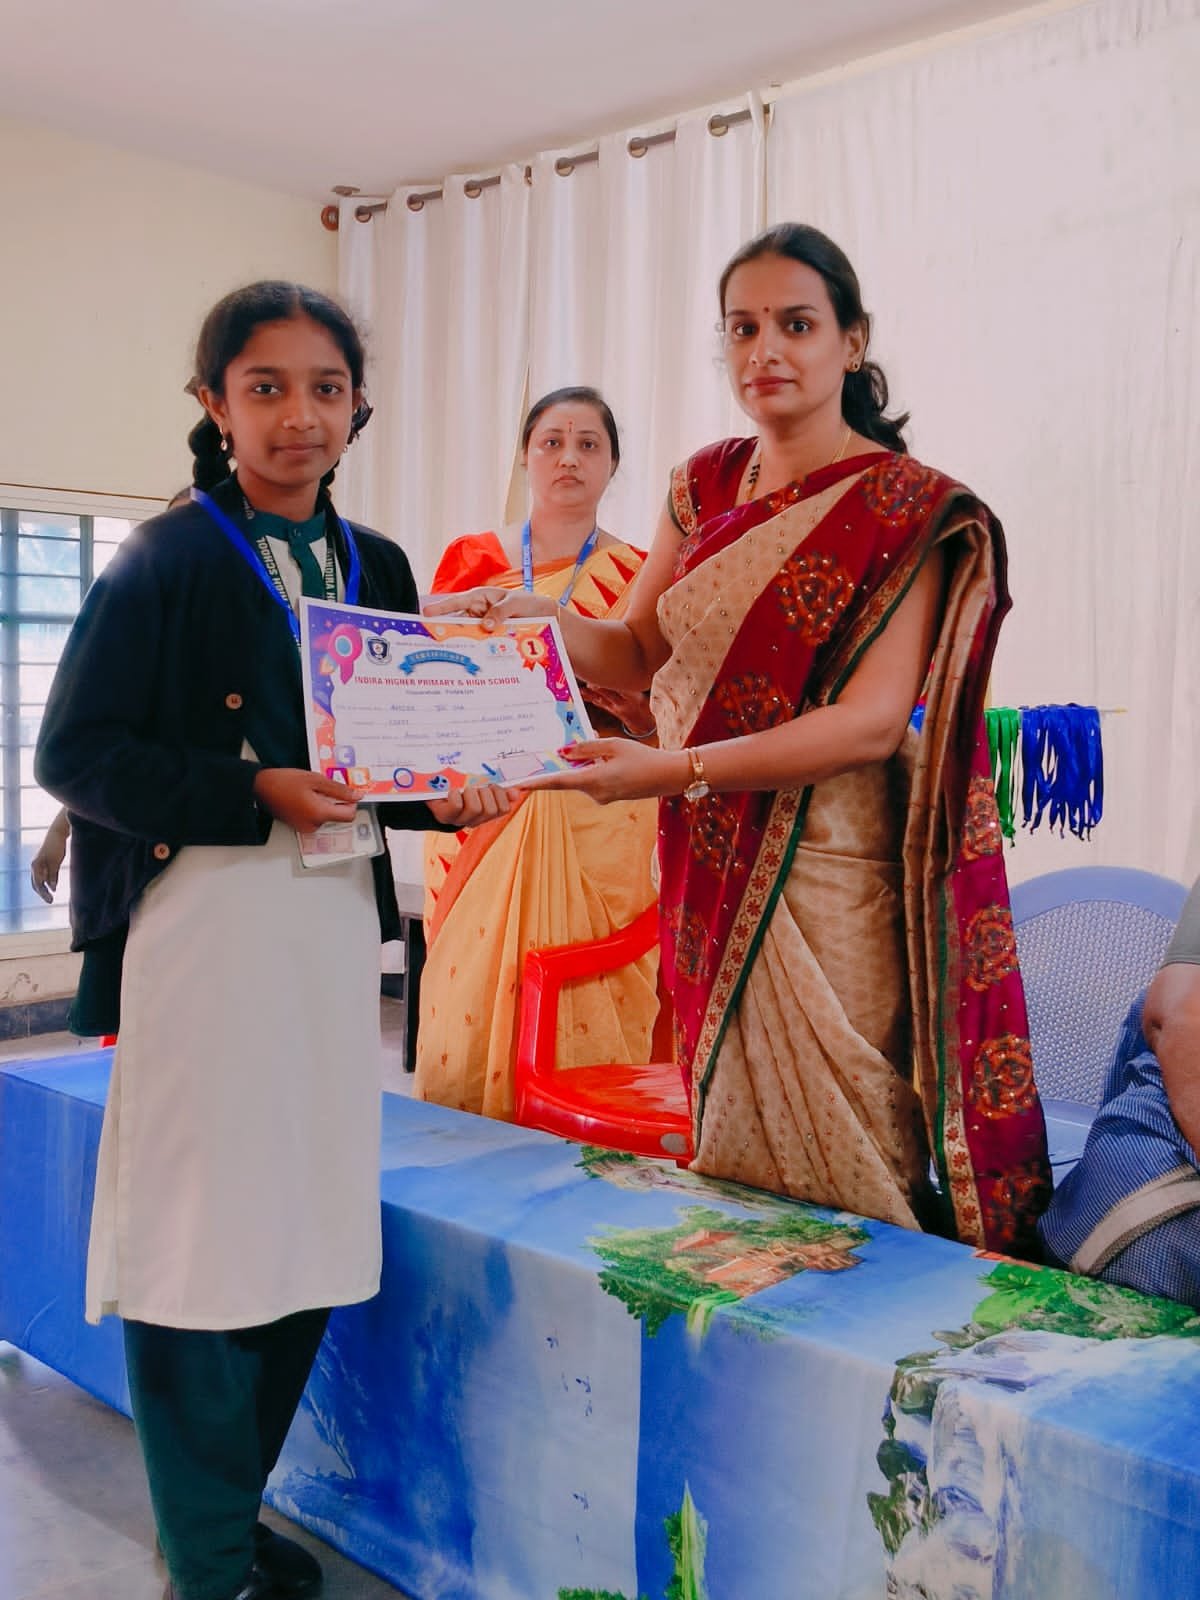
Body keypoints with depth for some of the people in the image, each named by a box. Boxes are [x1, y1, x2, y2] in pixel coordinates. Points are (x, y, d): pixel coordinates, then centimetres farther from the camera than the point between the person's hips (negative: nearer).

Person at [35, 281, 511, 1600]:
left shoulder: (378, 569, 13)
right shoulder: (167, 560, -5)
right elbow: (73, 753, -10)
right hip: (204, 927, -6)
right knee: (203, 1232, 0)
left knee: (308, 1231, 12)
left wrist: (447, 795, -2)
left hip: (336, 924, 6)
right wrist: (255, 797, -20)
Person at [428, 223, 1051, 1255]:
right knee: (730, 1137, 16)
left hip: (830, 869, -5)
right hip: (711, 861, 6)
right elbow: (641, 650, 12)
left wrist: (676, 769, -25)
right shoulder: (705, 484, 10)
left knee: (835, 1158, 1)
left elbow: (875, 721, -18)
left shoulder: (907, 507, -9)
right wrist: (530, 619, -8)